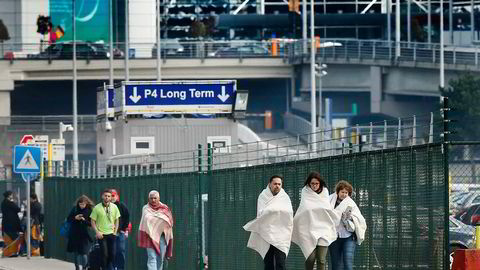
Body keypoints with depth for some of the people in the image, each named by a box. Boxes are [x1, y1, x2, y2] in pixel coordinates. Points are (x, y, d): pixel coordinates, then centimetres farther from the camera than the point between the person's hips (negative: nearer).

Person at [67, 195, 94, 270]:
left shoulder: (89, 211, -5)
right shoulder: (75, 209, 2)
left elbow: (91, 223, -5)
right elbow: (68, 219, 7)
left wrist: (84, 220, -20)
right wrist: (75, 218, -11)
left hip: (84, 235, -3)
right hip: (74, 235, 3)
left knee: (83, 253, -9)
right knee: (75, 252, 10)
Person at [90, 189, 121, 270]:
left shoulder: (114, 207, 3)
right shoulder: (97, 208, -6)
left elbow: (116, 220, 13)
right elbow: (93, 222, -2)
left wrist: (115, 231, 5)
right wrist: (97, 232, -11)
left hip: (111, 234, 3)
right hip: (101, 235, -3)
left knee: (112, 254, 1)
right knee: (104, 254, -6)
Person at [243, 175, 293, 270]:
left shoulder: (285, 197, 9)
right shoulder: (263, 197, 7)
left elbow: (290, 212, -2)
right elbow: (261, 213, -4)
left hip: (281, 233, 0)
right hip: (266, 233, 0)